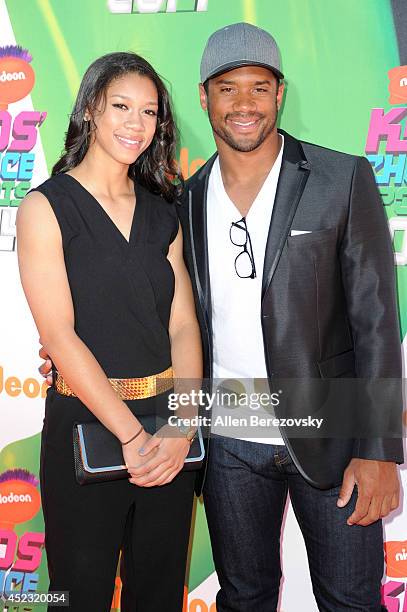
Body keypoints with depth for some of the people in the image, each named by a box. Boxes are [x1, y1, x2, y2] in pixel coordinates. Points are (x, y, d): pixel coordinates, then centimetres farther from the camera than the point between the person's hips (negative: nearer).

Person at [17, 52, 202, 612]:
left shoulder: (162, 214, 9)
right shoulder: (47, 206, -5)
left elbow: (184, 325, 2)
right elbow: (59, 334, -13)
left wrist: (181, 427, -13)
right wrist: (132, 434, -17)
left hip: (168, 427, 5)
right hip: (86, 422, -4)